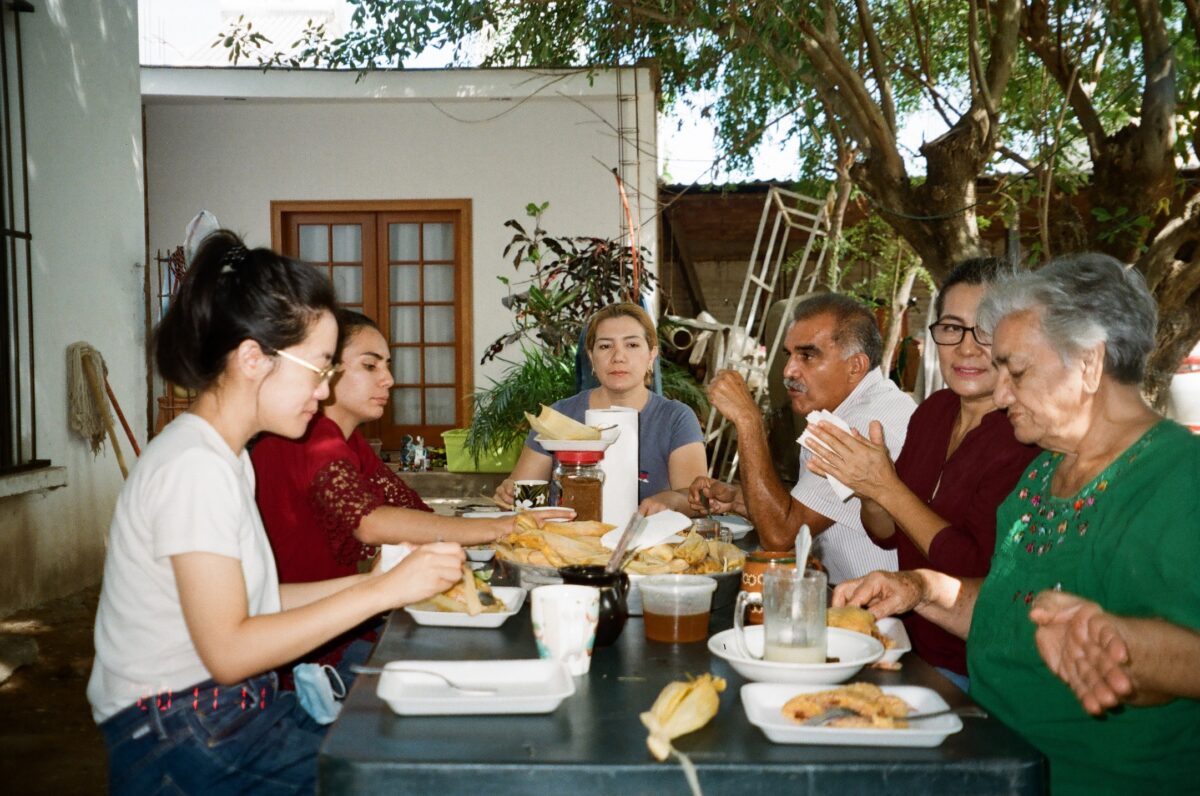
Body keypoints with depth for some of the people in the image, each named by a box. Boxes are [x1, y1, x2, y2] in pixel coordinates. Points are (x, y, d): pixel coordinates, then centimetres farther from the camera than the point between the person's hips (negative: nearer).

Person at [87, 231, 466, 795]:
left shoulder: (222, 456, 12)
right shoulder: (194, 467, -19)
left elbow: (249, 601, 8)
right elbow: (228, 650, -22)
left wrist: (366, 582, 1)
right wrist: (383, 591, -21)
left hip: (232, 714, 9)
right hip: (178, 745, -9)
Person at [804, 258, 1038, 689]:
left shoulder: (1030, 437, -18)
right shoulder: (934, 411, 5)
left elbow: (983, 574, -25)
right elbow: (888, 536, 12)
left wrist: (888, 489, -21)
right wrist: (870, 494, -10)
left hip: (972, 675, -7)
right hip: (912, 647, 7)